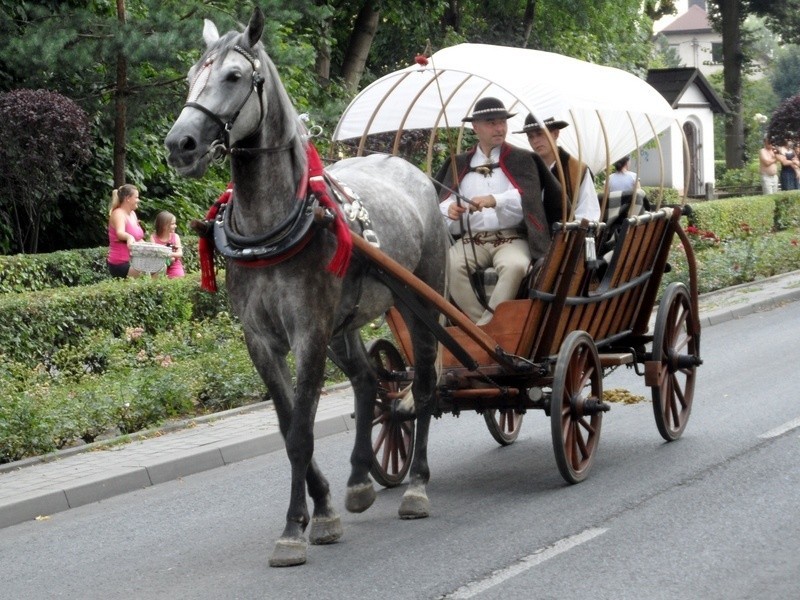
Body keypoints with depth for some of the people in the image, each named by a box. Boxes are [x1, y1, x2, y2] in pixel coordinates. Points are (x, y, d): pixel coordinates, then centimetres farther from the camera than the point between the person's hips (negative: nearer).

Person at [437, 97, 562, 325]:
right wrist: (450, 210, -16)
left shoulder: (521, 160, 8)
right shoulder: (460, 164, 15)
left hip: (511, 238, -2)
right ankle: (479, 320, -20)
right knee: (448, 265, -30)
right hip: (471, 240, 2)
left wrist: (494, 200, -27)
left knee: (515, 266, -36)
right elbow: (444, 201, 9)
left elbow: (527, 197, -9)